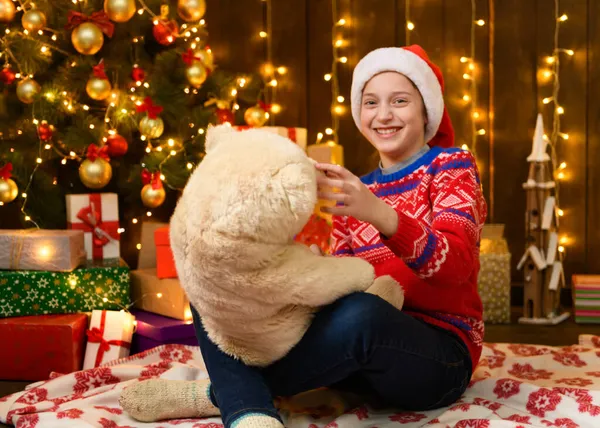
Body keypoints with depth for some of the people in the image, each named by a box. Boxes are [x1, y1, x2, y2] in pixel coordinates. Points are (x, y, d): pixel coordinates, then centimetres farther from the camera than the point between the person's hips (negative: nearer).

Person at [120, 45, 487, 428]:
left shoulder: (451, 166, 0)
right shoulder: (355, 191, 15)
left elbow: (457, 265, -18)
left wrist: (380, 215, -37)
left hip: (440, 356, -5)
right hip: (365, 352, 5)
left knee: (359, 313, -41)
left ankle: (224, 392, -19)